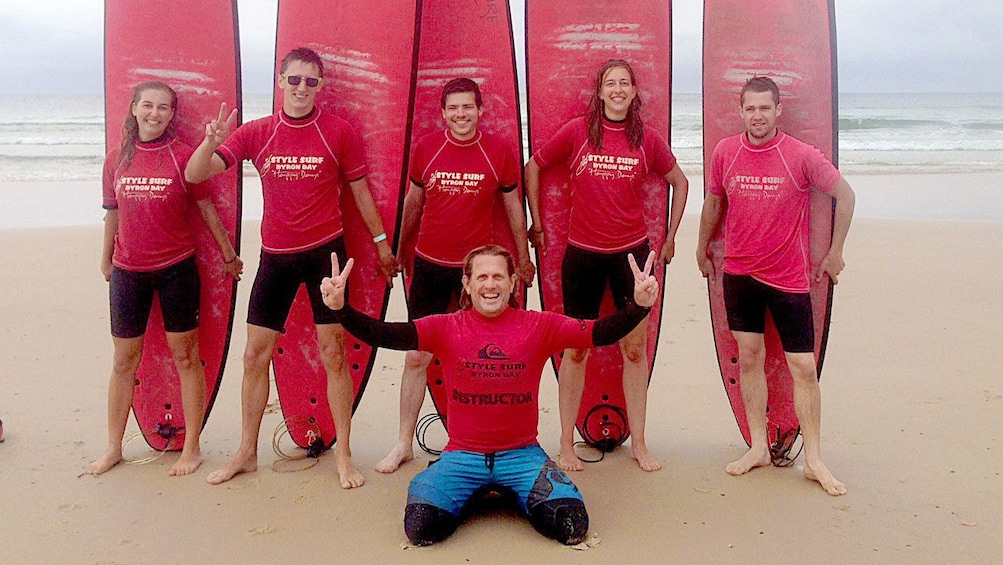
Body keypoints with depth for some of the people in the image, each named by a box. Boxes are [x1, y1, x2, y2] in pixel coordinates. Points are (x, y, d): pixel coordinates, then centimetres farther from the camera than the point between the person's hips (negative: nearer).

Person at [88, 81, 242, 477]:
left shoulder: (183, 156, -6)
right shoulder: (117, 158, 4)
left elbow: (206, 208, 1)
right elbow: (113, 212, 14)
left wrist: (228, 255, 7)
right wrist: (106, 259, 21)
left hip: (177, 268, -3)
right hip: (128, 271, 3)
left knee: (185, 355, 4)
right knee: (124, 359, 10)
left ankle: (191, 448, 14)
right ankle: (113, 448, 23)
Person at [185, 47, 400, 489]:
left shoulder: (338, 132, -2)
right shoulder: (256, 133, 2)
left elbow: (360, 189, 7)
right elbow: (194, 175, -4)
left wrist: (381, 241, 11)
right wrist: (212, 141, -24)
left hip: (326, 252, -2)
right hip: (276, 255, 3)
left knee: (333, 352, 0)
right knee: (255, 354, 7)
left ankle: (343, 455, 13)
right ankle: (246, 452, 22)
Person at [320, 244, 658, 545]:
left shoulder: (539, 327, -2)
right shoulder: (446, 329, -2)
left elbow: (600, 334, -10)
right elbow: (384, 335, -12)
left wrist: (639, 305, -26)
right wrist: (340, 308, -28)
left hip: (521, 454, 0)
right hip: (463, 456, 0)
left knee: (572, 525, -19)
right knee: (421, 527, -21)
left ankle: (522, 494, 16)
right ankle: (466, 495, 15)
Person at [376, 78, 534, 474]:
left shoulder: (499, 152, -3)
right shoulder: (425, 148, 0)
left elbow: (513, 207, 7)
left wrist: (523, 259, 12)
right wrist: (401, 250, 21)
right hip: (429, 265, 1)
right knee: (416, 357, 4)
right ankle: (404, 443, 17)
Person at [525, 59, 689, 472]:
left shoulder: (647, 139, 2)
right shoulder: (576, 132, -2)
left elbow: (679, 182, 17)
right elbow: (532, 168, 8)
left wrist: (670, 236, 15)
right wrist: (536, 223, 8)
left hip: (632, 252, 2)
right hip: (583, 253, -1)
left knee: (636, 349, 6)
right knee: (576, 349, 5)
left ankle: (638, 443, 20)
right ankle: (567, 445, 16)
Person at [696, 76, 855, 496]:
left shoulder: (801, 155, -10)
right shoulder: (725, 152, -1)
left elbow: (845, 196, 1)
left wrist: (834, 253, 3)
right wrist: (702, 249, 21)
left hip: (788, 276, -2)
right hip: (739, 272, 3)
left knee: (804, 367, 1)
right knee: (749, 358, 7)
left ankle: (814, 460, 13)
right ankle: (758, 448, 20)